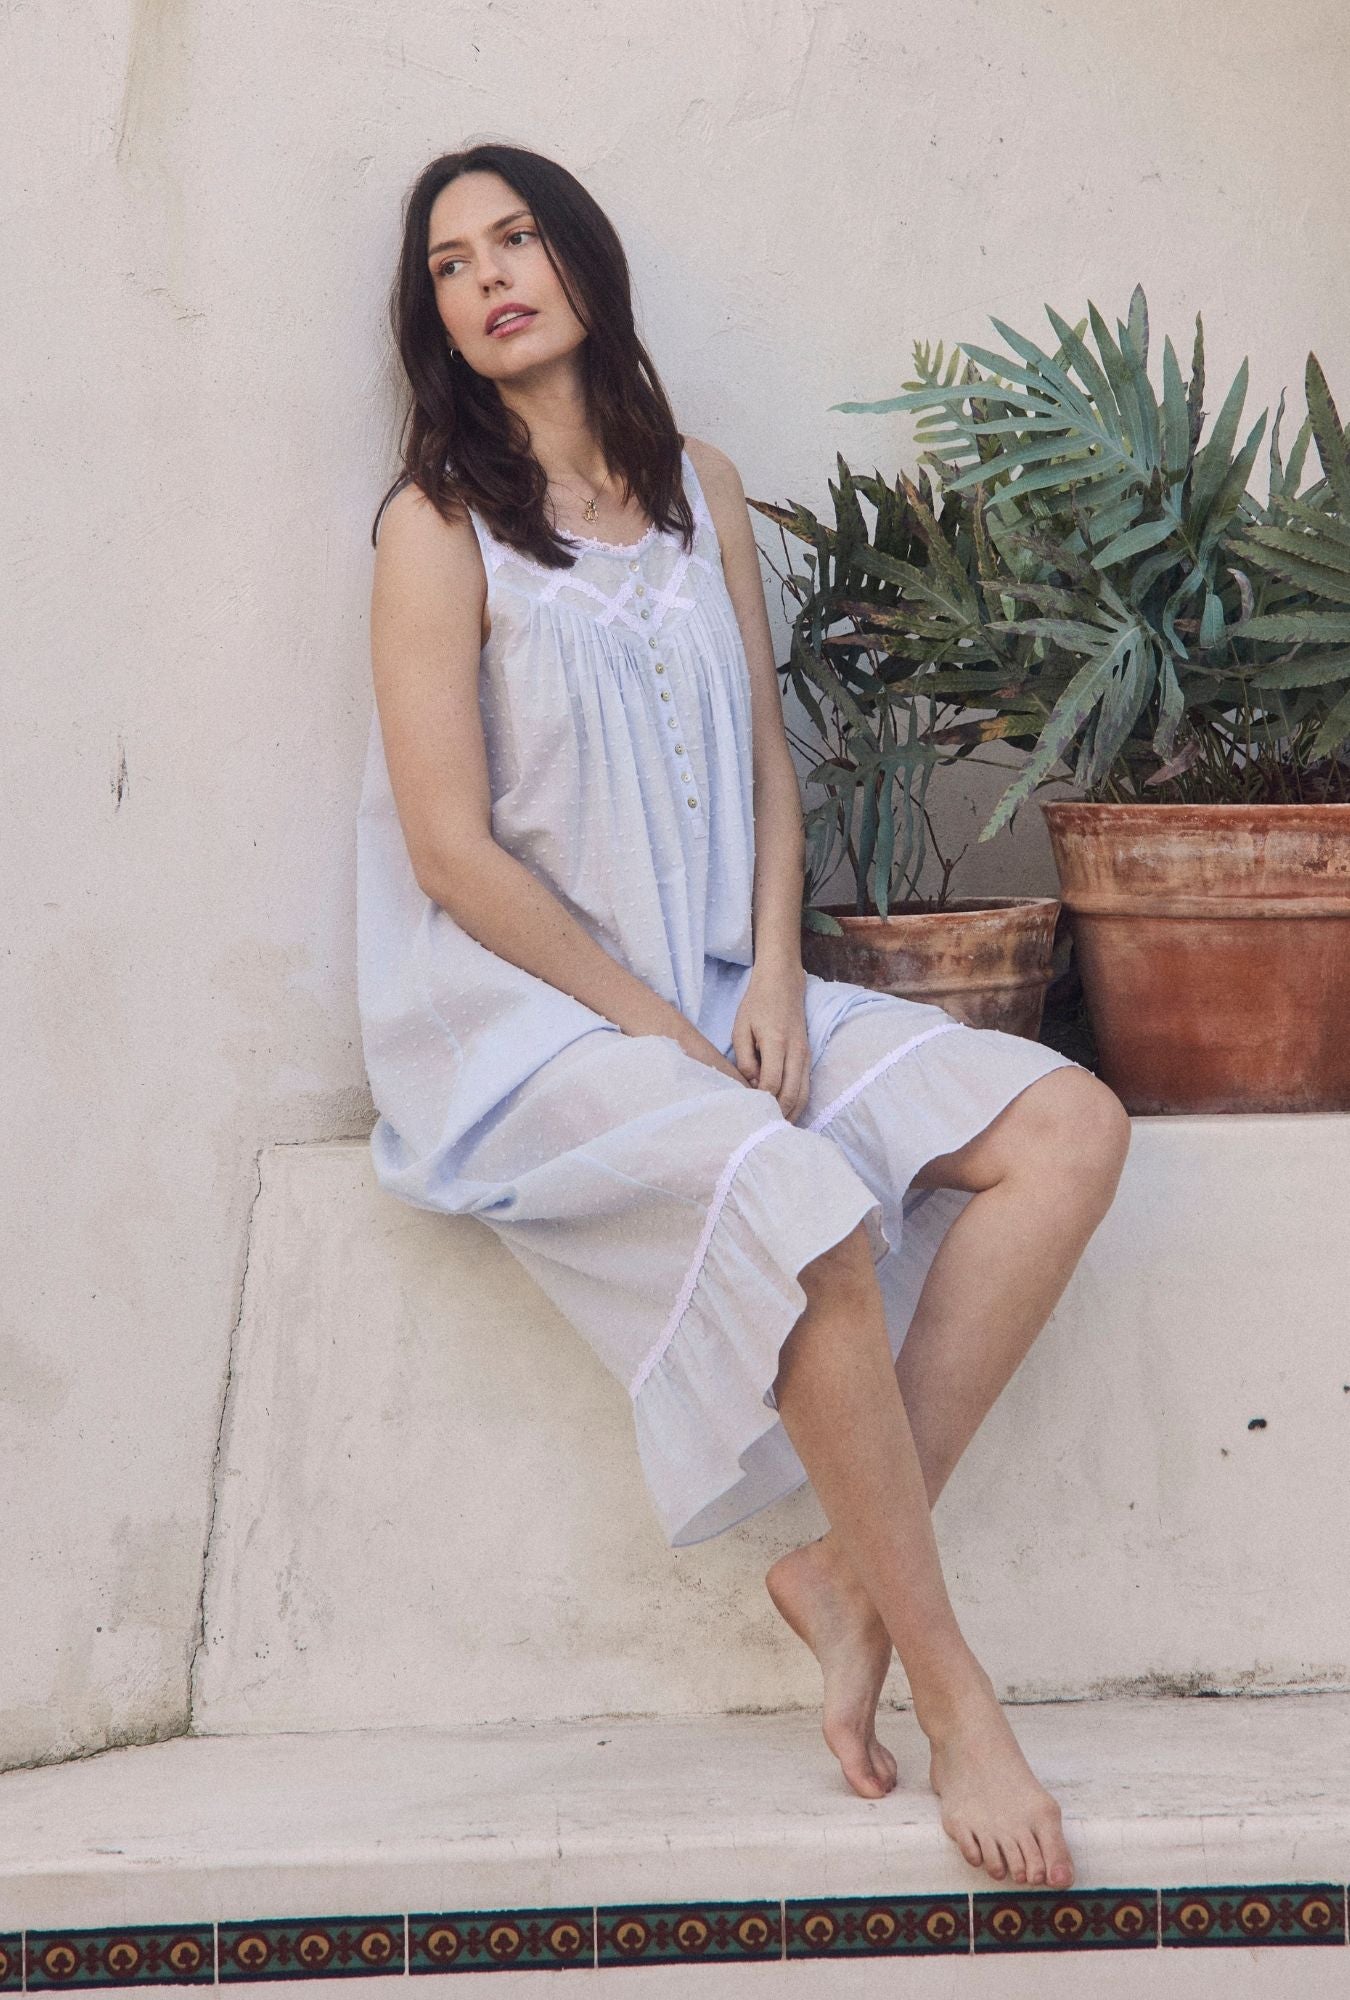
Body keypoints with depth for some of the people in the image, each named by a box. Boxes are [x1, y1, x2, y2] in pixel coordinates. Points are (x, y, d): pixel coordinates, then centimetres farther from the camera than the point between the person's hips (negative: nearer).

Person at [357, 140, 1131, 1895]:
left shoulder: (700, 496, 13)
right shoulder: (441, 525, -5)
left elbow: (768, 767, 15)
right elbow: (457, 852, -11)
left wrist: (773, 983, -3)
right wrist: (665, 1032, -14)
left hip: (722, 1002, 7)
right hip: (524, 1026, -6)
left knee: (1069, 1128, -12)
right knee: (804, 1205, -33)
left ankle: (849, 1571, -14)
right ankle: (948, 1686, -21)